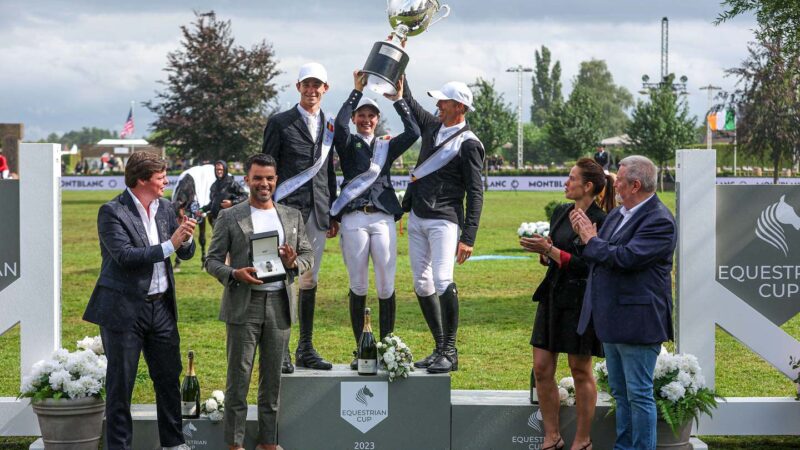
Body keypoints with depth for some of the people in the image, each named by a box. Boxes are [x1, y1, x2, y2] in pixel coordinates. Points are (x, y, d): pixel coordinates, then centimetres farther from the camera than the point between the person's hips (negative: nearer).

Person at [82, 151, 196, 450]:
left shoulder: (165, 208, 9)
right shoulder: (112, 212, -12)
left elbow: (186, 253, 12)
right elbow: (125, 256, -22)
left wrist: (185, 239, -11)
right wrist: (169, 245, -23)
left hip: (161, 307, 6)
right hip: (124, 309, -6)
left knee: (169, 377, 12)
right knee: (120, 383, 2)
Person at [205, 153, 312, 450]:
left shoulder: (293, 216, 12)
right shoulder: (229, 217, 2)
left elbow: (308, 255, 15)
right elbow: (212, 261, 2)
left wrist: (293, 263, -8)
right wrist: (235, 274, -18)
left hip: (280, 305, 3)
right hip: (243, 306, -3)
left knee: (272, 378, 8)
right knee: (238, 377, -2)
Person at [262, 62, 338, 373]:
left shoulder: (329, 126, 15)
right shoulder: (280, 123, 0)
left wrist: (333, 214, 16)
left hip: (318, 212, 5)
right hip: (288, 208, -5)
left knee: (310, 280, 9)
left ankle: (306, 349, 15)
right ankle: (280, 350, -2)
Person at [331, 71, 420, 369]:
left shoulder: (387, 147, 17)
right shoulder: (348, 144, 10)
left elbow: (413, 133, 2)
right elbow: (340, 124, -11)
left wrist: (399, 101, 2)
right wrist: (357, 91, -11)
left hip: (384, 219, 2)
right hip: (354, 219, -2)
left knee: (386, 287, -1)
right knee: (358, 286, 1)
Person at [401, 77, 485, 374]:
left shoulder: (469, 144, -8)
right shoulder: (432, 126, 12)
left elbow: (475, 193, -10)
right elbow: (408, 102, 26)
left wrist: (468, 238, -16)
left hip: (444, 221, -8)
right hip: (417, 218, 8)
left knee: (443, 282, -19)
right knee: (422, 285, 6)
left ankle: (450, 352, -12)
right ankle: (440, 348, 13)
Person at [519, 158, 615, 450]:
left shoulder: (599, 221, -13)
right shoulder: (561, 213, 11)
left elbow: (586, 265, -19)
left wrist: (549, 250, -21)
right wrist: (542, 251, -3)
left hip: (579, 301, -8)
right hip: (552, 295, 8)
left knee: (580, 371, 4)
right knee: (542, 369, 6)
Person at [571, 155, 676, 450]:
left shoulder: (659, 221, -16)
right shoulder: (617, 214, 13)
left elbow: (625, 258, -25)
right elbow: (597, 259, 16)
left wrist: (592, 240, -11)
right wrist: (584, 235, -3)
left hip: (637, 321, -9)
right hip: (612, 319, 9)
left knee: (639, 394, -2)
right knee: (620, 393, 18)